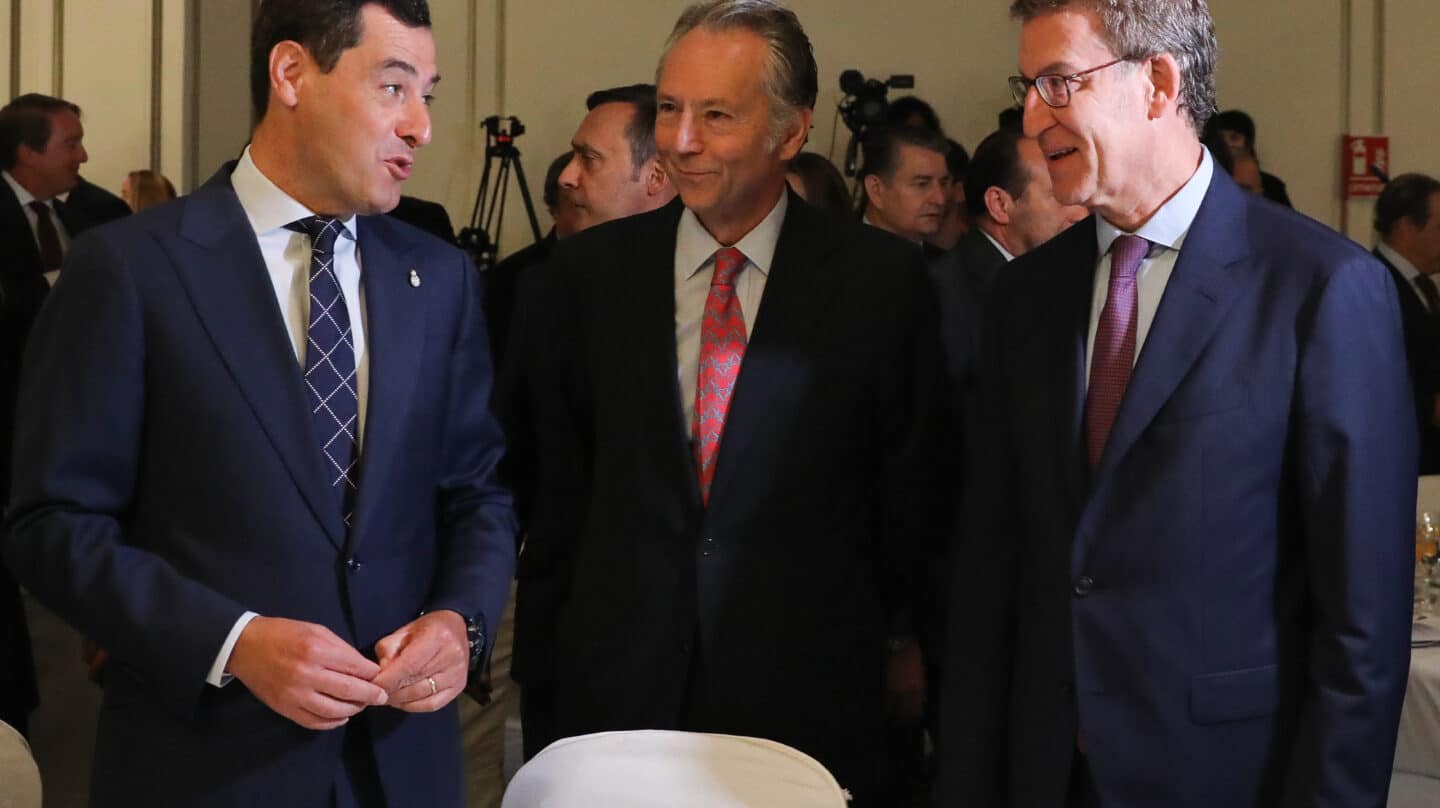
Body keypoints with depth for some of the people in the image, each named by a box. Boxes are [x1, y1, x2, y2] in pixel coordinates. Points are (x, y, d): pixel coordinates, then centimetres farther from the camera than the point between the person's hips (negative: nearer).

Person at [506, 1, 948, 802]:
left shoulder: (881, 278, -5)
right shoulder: (588, 272, 2)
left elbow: (913, 488, 3)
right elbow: (554, 483, 7)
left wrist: (901, 642, 8)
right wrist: (546, 664, 8)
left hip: (810, 696, -1)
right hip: (616, 685, 2)